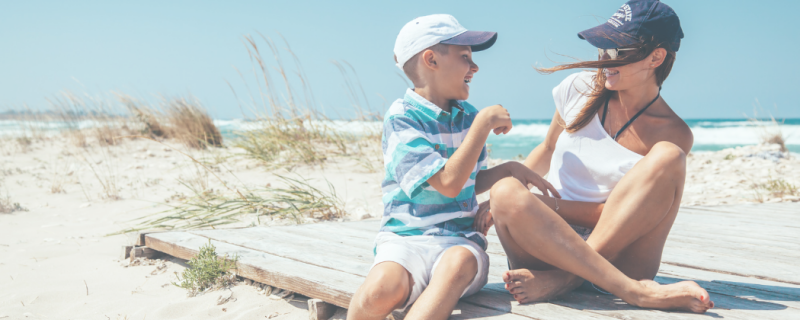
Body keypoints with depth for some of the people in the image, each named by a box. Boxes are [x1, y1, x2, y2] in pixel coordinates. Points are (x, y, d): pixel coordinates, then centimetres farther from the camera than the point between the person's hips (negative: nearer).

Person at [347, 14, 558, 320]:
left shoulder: (468, 115, 14)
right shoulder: (401, 117, -7)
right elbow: (448, 183, -16)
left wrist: (511, 169, 6)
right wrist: (484, 123, -11)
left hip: (460, 239, 5)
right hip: (406, 236, -4)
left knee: (459, 262, -34)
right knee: (384, 287, -36)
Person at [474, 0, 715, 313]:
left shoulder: (672, 133, -4)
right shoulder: (580, 88, 5)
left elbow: (624, 213, -8)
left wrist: (545, 204, -17)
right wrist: (499, 201, 7)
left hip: (617, 250, -2)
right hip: (545, 245, 2)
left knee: (668, 157, -25)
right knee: (506, 191, -31)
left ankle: (563, 278, -30)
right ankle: (638, 291, -34)